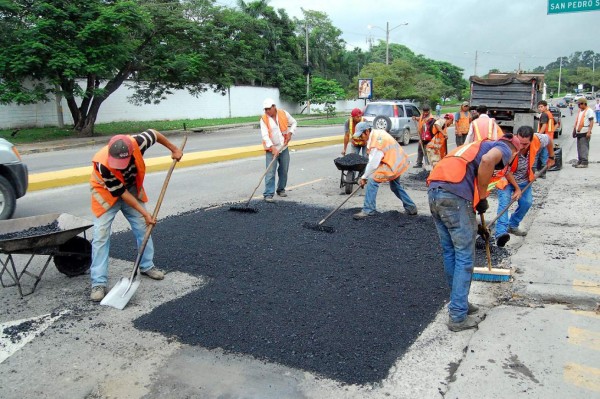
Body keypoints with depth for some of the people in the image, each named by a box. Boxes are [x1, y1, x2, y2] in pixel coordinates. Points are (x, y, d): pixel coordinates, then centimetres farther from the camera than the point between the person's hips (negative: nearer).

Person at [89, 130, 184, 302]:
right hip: (106, 193, -4)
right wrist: (144, 212, -26)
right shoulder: (103, 164, -39)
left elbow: (154, 133, -11)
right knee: (101, 235, -10)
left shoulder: (136, 143, -34)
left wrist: (174, 149, 0)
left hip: (131, 188, 4)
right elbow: (120, 192, -28)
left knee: (143, 227, 8)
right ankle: (99, 283, -3)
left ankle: (147, 266, 27)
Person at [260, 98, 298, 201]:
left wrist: (290, 133, -2)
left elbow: (294, 123, 15)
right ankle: (268, 194, -9)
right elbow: (265, 135, -19)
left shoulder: (284, 114, -2)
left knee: (284, 171, 11)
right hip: (271, 149, -3)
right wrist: (273, 148, -29)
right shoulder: (264, 119, -10)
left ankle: (281, 189, 29)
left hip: (284, 148, 3)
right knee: (270, 172, -10)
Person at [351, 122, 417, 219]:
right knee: (395, 186, 25)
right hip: (399, 162, 11)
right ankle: (411, 208, 35)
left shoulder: (376, 141, -24)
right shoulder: (376, 134, 6)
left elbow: (373, 164, -23)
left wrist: (364, 177, -13)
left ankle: (368, 210, -9)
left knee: (372, 181, -13)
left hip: (393, 164, -11)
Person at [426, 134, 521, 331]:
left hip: (434, 191, 8)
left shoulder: (479, 145, 35)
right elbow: (488, 160, -17)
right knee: (464, 258, 3)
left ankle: (458, 303, 33)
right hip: (455, 195, -8)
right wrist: (482, 197, -4)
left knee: (450, 253, 19)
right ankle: (458, 317, 8)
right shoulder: (504, 148, 11)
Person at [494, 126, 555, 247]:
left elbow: (549, 140, 4)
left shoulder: (538, 140, -24)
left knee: (527, 202, -1)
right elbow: (507, 172, -23)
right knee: (504, 202, -22)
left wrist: (551, 157, 13)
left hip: (524, 179, 5)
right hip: (507, 178, -5)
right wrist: (517, 188, -16)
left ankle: (512, 226, 19)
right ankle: (501, 233, -36)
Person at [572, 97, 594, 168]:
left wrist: (589, 132, -19)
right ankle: (580, 161, 18)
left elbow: (591, 122, -11)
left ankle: (584, 162, -7)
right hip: (579, 132, 8)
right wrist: (574, 130, 22)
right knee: (579, 148, 11)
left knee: (584, 148, -8)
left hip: (585, 133, -8)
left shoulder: (589, 110, -6)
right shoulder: (580, 111, 19)